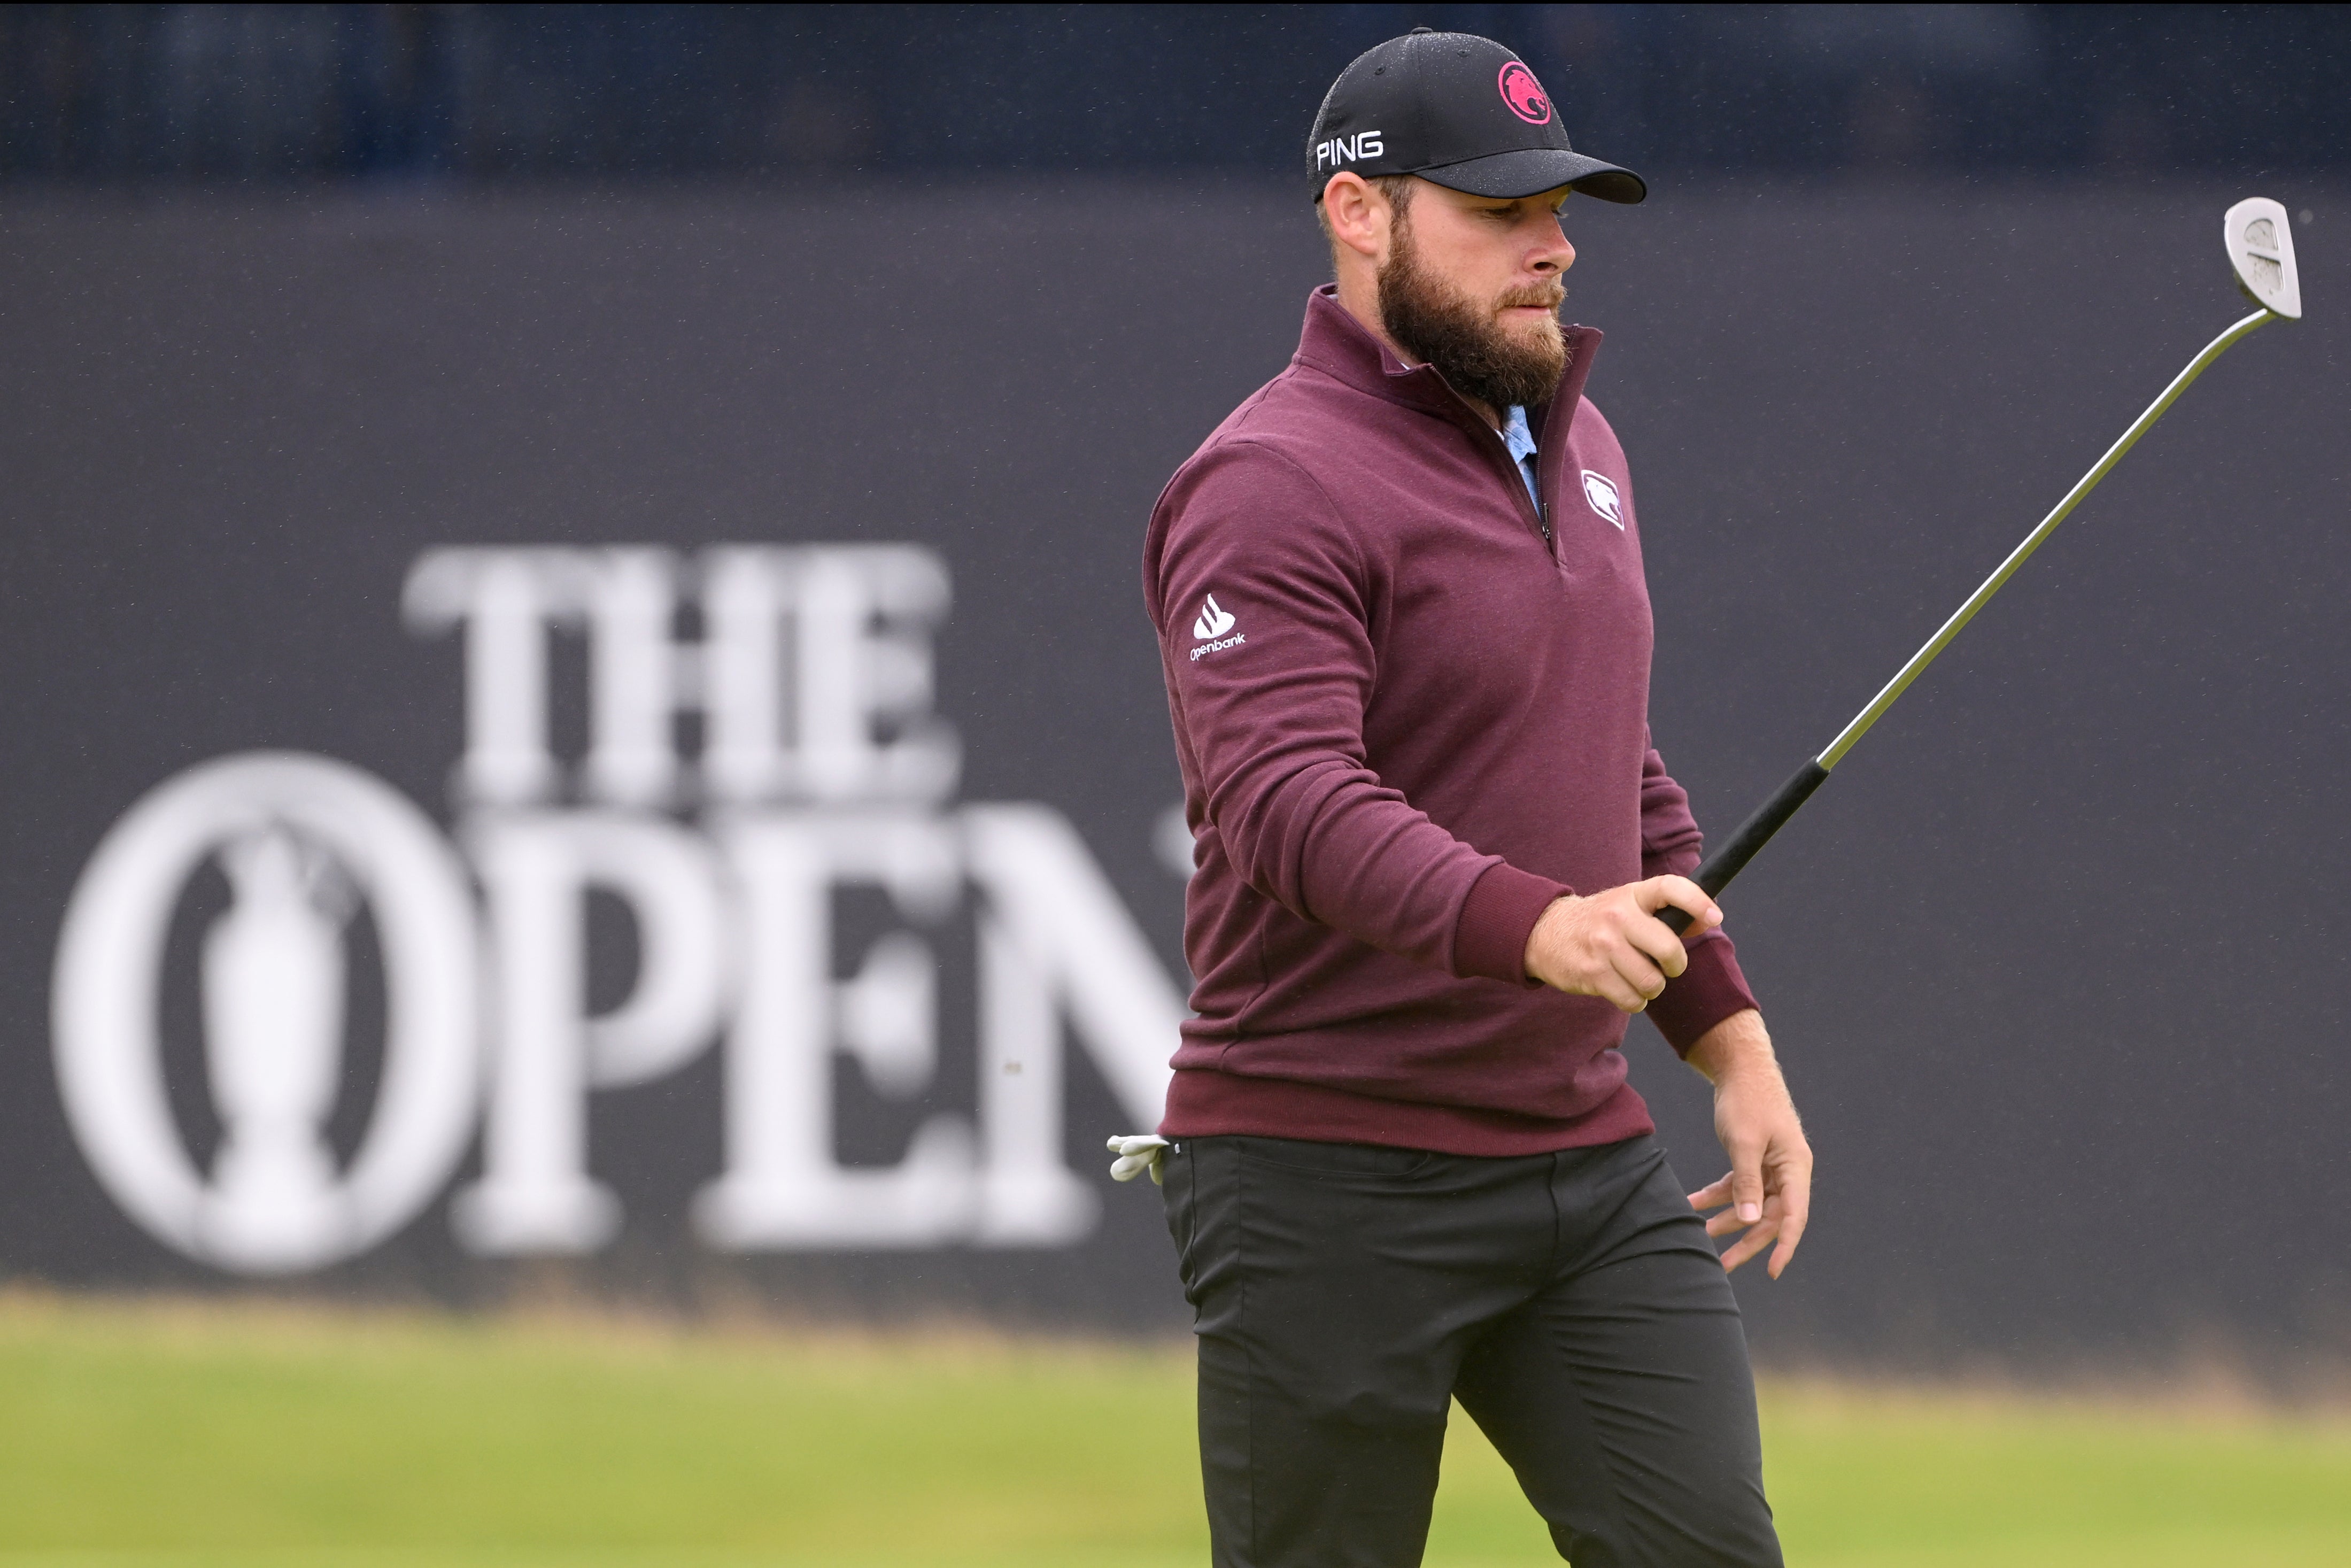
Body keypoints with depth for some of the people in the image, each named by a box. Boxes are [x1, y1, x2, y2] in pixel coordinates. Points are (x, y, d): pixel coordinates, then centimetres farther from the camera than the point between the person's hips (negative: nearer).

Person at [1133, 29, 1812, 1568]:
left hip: (1586, 1150, 7)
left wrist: (1734, 1038, 19)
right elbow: (1294, 804, -28)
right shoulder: (1275, 487, -13)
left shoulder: (1576, 446, 16)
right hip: (1331, 1184, -7)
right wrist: (1535, 927, -43)